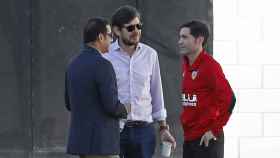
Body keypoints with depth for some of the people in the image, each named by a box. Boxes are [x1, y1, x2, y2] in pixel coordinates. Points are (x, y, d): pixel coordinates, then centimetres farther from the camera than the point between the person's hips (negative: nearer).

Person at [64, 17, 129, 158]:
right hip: (101, 141, -9)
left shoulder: (73, 65, 11)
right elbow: (112, 106, -20)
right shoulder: (102, 65, -16)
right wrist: (125, 109, 1)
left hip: (80, 138, 9)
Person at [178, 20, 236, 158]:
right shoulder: (186, 65, 12)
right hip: (189, 138, 9)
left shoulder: (210, 66, -13)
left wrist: (214, 130, -16)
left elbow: (228, 99, -20)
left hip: (206, 140, -9)